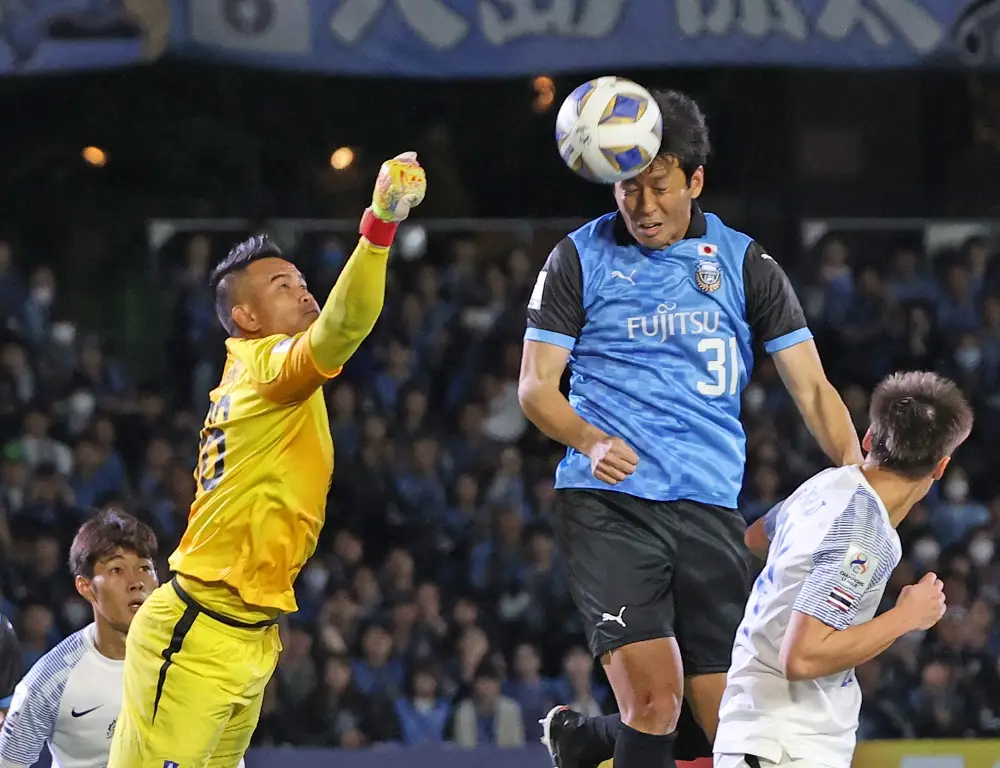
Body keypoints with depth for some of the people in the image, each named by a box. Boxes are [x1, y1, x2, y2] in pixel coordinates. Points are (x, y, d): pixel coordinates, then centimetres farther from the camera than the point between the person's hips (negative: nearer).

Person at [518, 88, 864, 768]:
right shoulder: (581, 260, 5)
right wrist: (592, 442, -19)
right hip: (607, 503, -3)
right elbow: (536, 387, 3)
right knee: (657, 699, -20)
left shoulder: (744, 264, 9)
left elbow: (812, 389, 7)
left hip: (711, 510, 3)